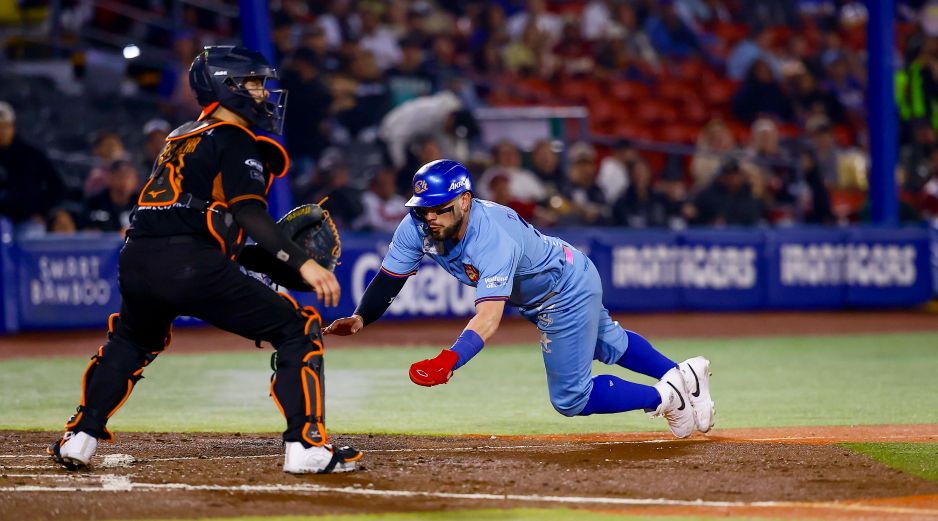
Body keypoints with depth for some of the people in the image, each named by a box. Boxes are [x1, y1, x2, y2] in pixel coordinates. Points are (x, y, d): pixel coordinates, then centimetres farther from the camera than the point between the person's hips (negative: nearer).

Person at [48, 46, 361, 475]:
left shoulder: (180, 138, 26)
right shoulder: (235, 140, 2)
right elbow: (250, 213, -13)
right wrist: (303, 263, -20)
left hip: (136, 262, 8)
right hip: (191, 266, -8)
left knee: (132, 340, 37)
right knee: (297, 331, 2)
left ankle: (79, 439, 27)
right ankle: (305, 446, -7)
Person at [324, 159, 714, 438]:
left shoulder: (494, 239, -44)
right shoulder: (417, 227, -23)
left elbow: (489, 317, -54)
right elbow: (389, 278, -18)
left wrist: (448, 362, -69)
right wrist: (360, 319, -37)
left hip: (568, 290, -8)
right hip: (536, 297, 8)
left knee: (570, 399, -3)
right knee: (609, 345, 29)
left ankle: (667, 395, 11)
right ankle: (683, 375, 49)